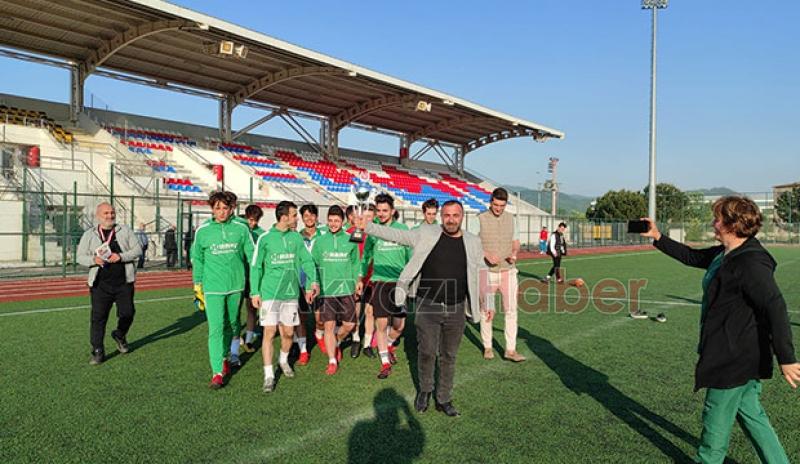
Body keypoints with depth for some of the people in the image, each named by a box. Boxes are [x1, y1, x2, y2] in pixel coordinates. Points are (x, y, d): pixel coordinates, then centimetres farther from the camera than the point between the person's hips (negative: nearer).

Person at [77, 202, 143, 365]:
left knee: (127, 313, 5)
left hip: (124, 283, 1)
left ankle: (120, 335, 36)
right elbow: (80, 257, 6)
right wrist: (94, 259, -15)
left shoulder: (125, 231, 6)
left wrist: (121, 256, -16)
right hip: (100, 284, 0)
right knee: (98, 318, -2)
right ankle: (97, 351, 9)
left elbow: (138, 250, 1)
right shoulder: (89, 235, 7)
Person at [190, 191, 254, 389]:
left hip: (236, 285, 2)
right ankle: (217, 372, -3)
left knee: (232, 324, 16)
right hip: (213, 287, -1)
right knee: (216, 328, -7)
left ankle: (225, 357, 39)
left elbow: (252, 256, 3)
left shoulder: (241, 228, -2)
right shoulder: (202, 231, -1)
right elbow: (197, 259, 9)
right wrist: (197, 284, 9)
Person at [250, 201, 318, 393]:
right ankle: (269, 375, 5)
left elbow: (307, 260, 1)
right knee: (269, 332, -5)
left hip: (291, 292, 3)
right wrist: (254, 292, -4)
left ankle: (284, 360, 38)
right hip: (270, 292, -3)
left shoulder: (296, 237, 5)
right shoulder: (265, 238, -4)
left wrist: (313, 281, -14)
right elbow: (255, 266, 0)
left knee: (288, 332, 11)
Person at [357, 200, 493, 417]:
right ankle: (425, 390, 25)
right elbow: (396, 235, -3)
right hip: (428, 306, -2)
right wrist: (368, 226, -11)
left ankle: (444, 399, 27)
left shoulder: (473, 242, 5)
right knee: (427, 351, -2)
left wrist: (487, 303, 8)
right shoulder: (426, 234, -2)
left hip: (456, 309, 2)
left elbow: (481, 273, 11)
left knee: (449, 356, 10)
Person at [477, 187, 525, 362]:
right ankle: (487, 347, 21)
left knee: (511, 310, -2)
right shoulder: (480, 219, -6)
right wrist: (487, 255, -23)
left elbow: (516, 243, 13)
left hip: (508, 271, 3)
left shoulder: (511, 219, 6)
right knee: (487, 310, 7)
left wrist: (514, 253, -9)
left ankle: (511, 350, 4)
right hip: (488, 272, -3)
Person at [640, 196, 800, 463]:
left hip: (736, 358, -10)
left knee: (716, 418, 10)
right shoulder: (724, 254, 6)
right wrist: (658, 238, 18)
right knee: (750, 413, 21)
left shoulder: (751, 263, -24)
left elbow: (775, 308, -29)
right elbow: (692, 256, 21)